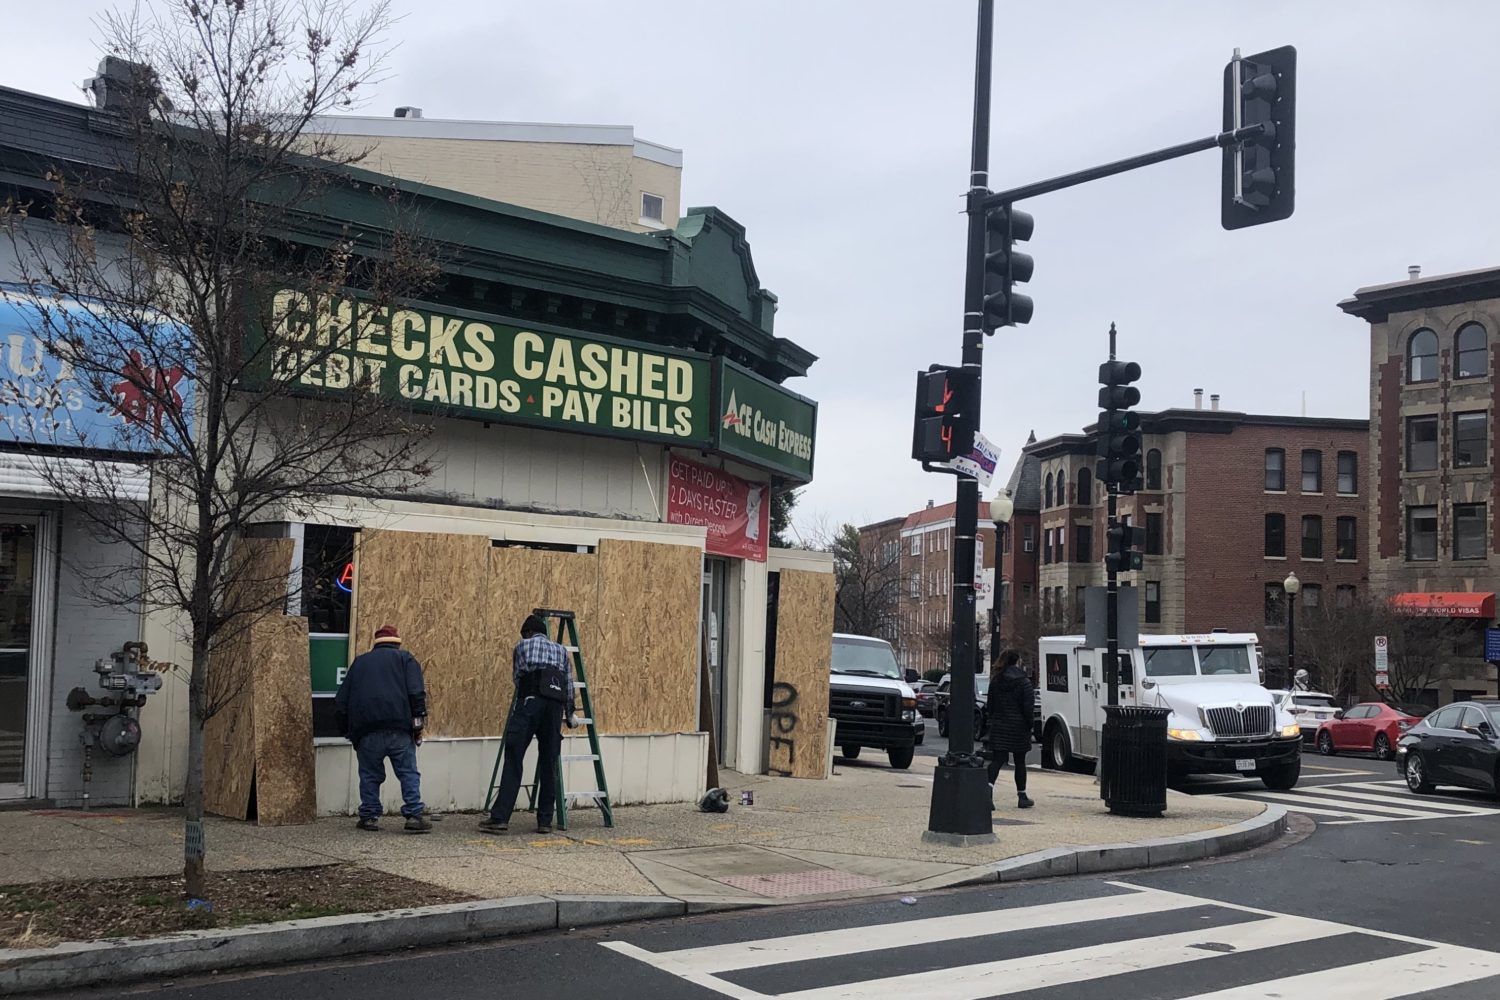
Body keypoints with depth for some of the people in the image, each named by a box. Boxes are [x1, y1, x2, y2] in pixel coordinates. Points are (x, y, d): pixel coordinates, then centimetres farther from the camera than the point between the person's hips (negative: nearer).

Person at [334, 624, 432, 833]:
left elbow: (341, 701, 21)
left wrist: (348, 730, 26)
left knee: (370, 775, 13)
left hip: (366, 731, 2)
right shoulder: (405, 658, 14)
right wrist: (418, 720, -1)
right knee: (408, 773, 2)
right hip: (399, 728, -2)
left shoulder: (359, 662, 24)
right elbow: (416, 692, -3)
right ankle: (415, 815, -4)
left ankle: (369, 817, 13)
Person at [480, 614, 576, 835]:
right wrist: (569, 714, 36)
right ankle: (545, 821, 6)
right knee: (549, 764, 7)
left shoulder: (522, 646, 20)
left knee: (513, 760, -5)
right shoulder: (561, 650, 27)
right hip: (554, 704, 3)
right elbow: (569, 686, 24)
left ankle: (500, 818, -11)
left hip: (529, 701, -3)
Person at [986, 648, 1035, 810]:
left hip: (999, 726, 3)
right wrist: (1029, 724, -2)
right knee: (1020, 762, 9)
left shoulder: (996, 680, 5)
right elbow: (1028, 706, -12)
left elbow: (990, 705, 8)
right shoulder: (1023, 681, -8)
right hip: (1018, 727, -3)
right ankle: (1022, 796, 16)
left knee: (997, 760, -1)